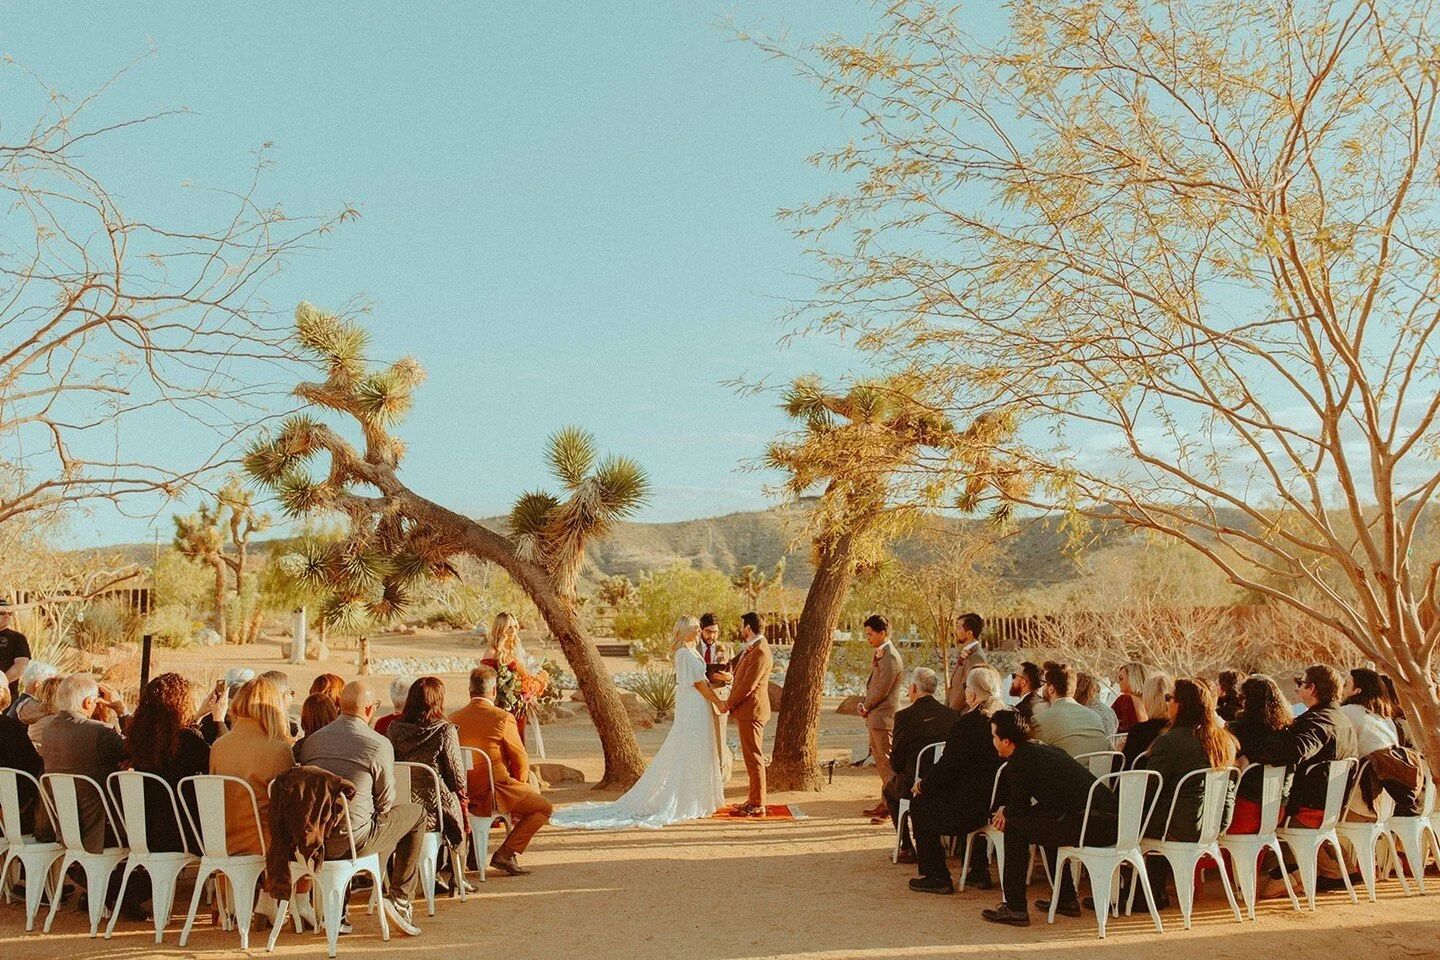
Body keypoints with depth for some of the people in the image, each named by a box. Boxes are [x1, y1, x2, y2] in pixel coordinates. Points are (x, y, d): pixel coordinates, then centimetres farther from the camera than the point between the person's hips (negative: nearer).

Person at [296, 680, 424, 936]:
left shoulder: (311, 740, 7)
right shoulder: (380, 745, -9)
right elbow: (385, 803, -2)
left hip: (309, 840, 7)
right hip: (352, 841, -7)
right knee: (416, 813, 16)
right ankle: (401, 899, 15)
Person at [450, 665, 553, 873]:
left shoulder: (453, 719, 2)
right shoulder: (503, 718, -14)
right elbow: (520, 760, -7)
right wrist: (519, 783, 14)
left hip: (463, 794, 7)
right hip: (493, 792, -7)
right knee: (544, 808, 9)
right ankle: (506, 853, -1)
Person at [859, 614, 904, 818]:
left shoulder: (890, 658, -18)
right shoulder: (879, 655, 15)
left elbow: (881, 690, -20)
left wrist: (866, 706, -6)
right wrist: (863, 703, 4)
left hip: (884, 717, -10)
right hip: (875, 717, 10)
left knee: (888, 763, -4)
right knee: (880, 762, 15)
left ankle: (891, 805, 1)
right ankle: (886, 803, 23)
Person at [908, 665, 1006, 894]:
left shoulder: (967, 723, -20)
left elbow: (948, 765, -16)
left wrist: (923, 784, 4)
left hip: (975, 807, -8)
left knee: (920, 804, 11)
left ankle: (937, 877, 15)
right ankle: (980, 871, 34)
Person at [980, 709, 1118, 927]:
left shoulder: (1019, 760, -4)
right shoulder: (1047, 750, 24)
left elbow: (1019, 806, 2)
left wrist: (1005, 813, 23)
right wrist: (1009, 811, 28)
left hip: (1092, 826, -10)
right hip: (1112, 821, 10)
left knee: (1015, 826, 1)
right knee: (1046, 822, 33)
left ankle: (1015, 908, 3)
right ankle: (1066, 900, 37)